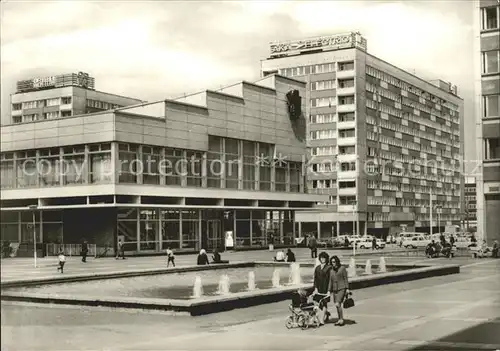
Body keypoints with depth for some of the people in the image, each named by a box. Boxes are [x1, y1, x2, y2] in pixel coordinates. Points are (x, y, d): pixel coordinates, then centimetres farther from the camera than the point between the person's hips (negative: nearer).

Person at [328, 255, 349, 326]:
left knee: (338, 304, -17)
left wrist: (347, 288, -8)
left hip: (342, 289, -6)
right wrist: (329, 291, 11)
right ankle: (340, 320, 16)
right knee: (337, 306, 7)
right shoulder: (331, 271, 12)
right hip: (334, 290, 6)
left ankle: (341, 319, -7)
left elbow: (345, 278, -3)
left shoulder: (342, 268, -1)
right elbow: (330, 281, 15)